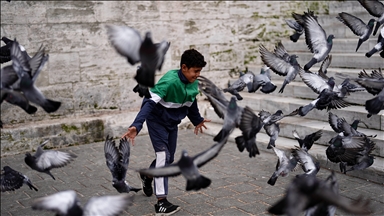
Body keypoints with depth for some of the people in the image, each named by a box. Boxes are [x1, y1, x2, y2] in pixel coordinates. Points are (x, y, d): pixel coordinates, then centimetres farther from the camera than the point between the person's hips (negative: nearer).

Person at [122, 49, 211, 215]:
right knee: (163, 155, -18)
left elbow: (191, 102, 12)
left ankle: (147, 176, 45)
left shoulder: (193, 83, -8)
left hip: (173, 122, 7)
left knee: (169, 158, 13)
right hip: (157, 120, -7)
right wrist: (136, 126, -49)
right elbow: (150, 103, -38)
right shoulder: (169, 81, -32)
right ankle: (161, 202, -14)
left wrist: (197, 120, 26)